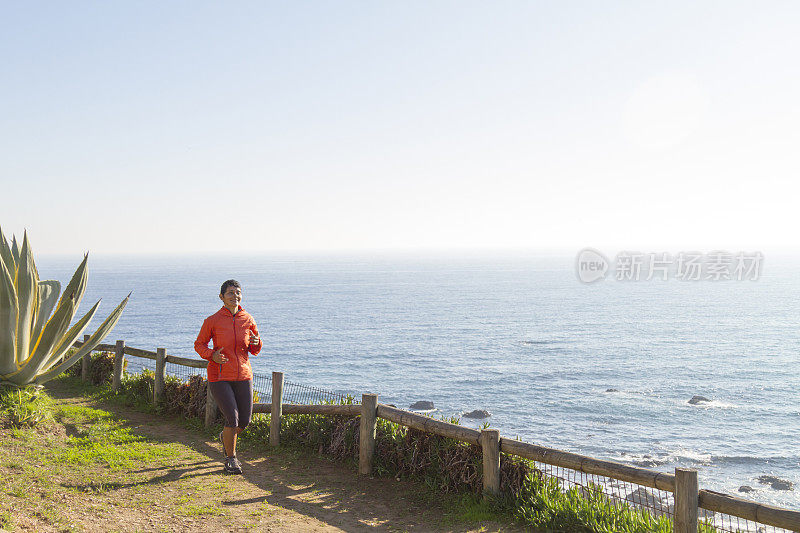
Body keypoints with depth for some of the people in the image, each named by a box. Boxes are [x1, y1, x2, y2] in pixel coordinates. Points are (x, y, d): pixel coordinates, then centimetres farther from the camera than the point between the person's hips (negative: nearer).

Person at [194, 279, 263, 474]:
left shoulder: (248, 320, 3)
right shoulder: (212, 321, -5)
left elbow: (255, 350, 11)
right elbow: (199, 344, 5)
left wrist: (256, 343, -13)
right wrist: (212, 355, -15)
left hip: (243, 376, 4)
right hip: (219, 377, -4)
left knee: (245, 421, 5)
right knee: (232, 419, -12)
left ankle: (225, 437, 40)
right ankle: (230, 459, 10)